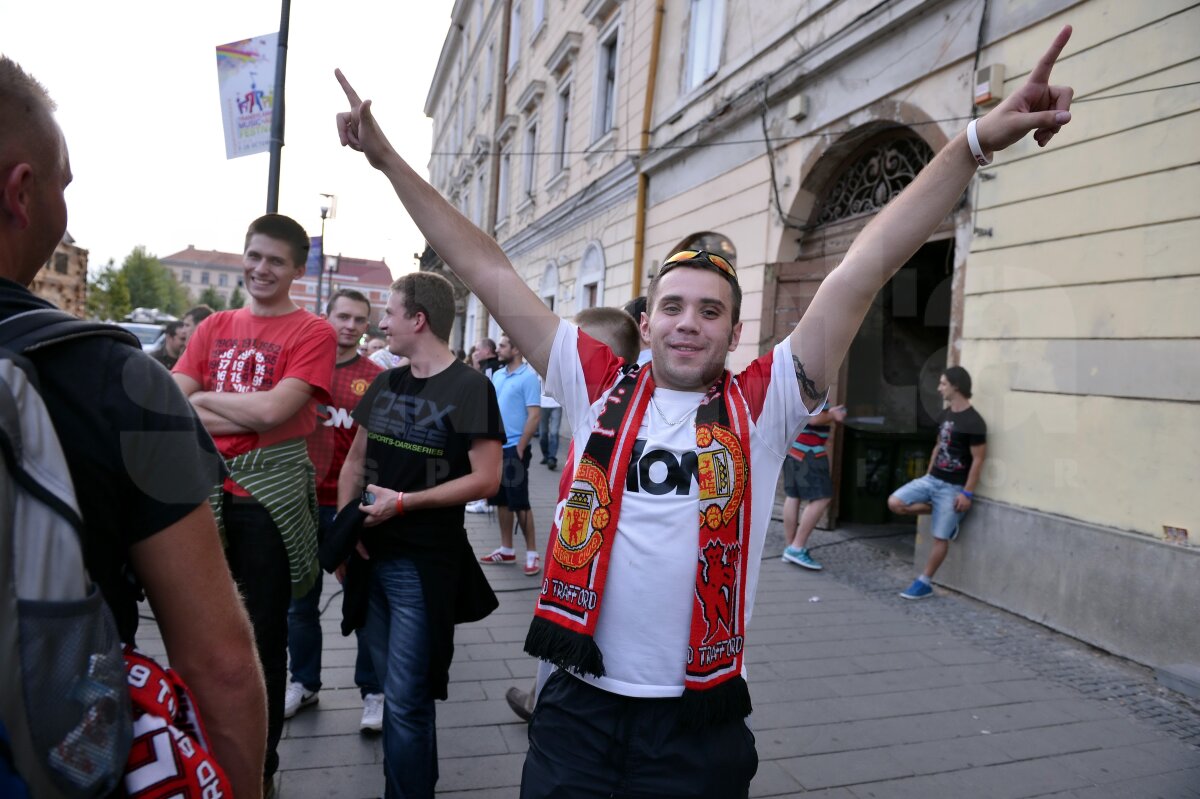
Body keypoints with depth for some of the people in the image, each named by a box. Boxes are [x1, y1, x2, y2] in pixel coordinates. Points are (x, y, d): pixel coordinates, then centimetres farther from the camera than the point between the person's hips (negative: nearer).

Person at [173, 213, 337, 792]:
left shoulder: (312, 332, -6)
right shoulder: (214, 327, 10)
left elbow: (273, 409, -19)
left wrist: (202, 397, -4)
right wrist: (249, 415, -13)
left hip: (269, 498, -5)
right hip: (205, 492, 5)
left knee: (263, 637, 7)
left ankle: (260, 769, 27)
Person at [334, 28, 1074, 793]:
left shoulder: (763, 405, -6)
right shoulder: (598, 386, -2)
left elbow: (865, 271, -11)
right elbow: (487, 271, -1)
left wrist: (975, 142, -14)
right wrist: (388, 158, 2)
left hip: (699, 723, 0)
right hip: (578, 706, 1)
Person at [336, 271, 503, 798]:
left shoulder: (470, 388, -13)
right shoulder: (384, 385, 8)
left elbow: (486, 479, -17)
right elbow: (354, 462, 14)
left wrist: (406, 502, -20)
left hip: (424, 565, -7)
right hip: (369, 556, 7)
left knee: (406, 701, 0)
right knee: (391, 688, 21)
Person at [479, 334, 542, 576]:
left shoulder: (528, 377, -11)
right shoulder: (497, 375, 11)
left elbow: (534, 415, -15)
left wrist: (520, 447, -16)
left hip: (515, 448, -7)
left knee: (519, 502, -3)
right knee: (501, 500, 12)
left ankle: (532, 553, 7)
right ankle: (506, 550, 22)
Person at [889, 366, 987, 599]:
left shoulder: (974, 422, -17)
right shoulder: (944, 415, 8)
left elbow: (978, 460, -17)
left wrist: (967, 493, -18)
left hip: (953, 487, -8)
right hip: (931, 479, 8)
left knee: (940, 537, 0)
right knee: (894, 503, -7)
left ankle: (924, 583, 13)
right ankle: (944, 515, 11)